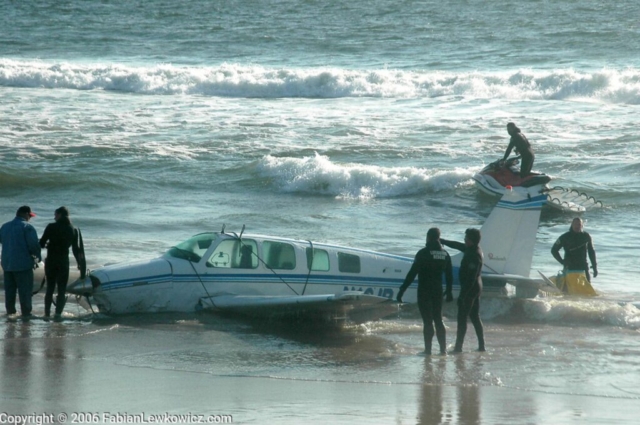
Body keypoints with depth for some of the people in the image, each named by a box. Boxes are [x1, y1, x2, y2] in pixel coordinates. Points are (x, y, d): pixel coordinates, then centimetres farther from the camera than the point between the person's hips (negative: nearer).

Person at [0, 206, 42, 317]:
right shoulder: (27, 227, -13)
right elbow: (34, 245, -16)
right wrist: (38, 256, 2)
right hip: (23, 264, -6)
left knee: (9, 290, 15)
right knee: (25, 290, -1)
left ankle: (10, 311, 19)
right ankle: (26, 313, -2)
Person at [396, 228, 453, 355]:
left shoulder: (423, 253, -12)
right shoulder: (445, 255, 4)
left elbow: (412, 273, -15)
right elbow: (449, 276, 11)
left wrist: (402, 290, -12)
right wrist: (449, 292, 23)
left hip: (424, 291, -5)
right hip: (438, 291, 5)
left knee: (428, 321, -2)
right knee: (438, 320, 13)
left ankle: (428, 350, -1)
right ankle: (443, 349, 10)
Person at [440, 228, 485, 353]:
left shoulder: (474, 255, -23)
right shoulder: (472, 249, 6)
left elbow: (471, 277, -25)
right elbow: (458, 245, 23)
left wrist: (463, 294, -25)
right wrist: (443, 241, 25)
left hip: (469, 288, -10)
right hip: (477, 287, 10)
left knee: (462, 318, -5)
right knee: (475, 317, 14)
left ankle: (458, 347, -5)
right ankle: (481, 346, 15)